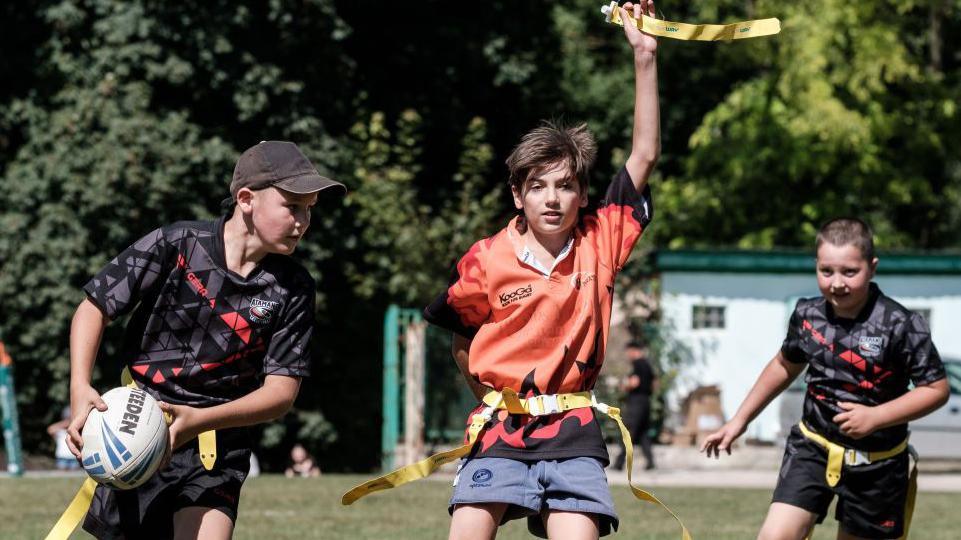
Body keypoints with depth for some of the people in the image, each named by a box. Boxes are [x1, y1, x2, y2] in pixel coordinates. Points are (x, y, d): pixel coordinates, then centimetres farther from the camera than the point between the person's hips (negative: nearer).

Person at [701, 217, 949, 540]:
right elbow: (785, 366, 16)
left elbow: (937, 389, -13)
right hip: (813, 448, 2)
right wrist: (740, 420, 18)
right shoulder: (808, 316, -4)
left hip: (875, 463, -2)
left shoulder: (901, 326, -18)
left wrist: (876, 417, -24)